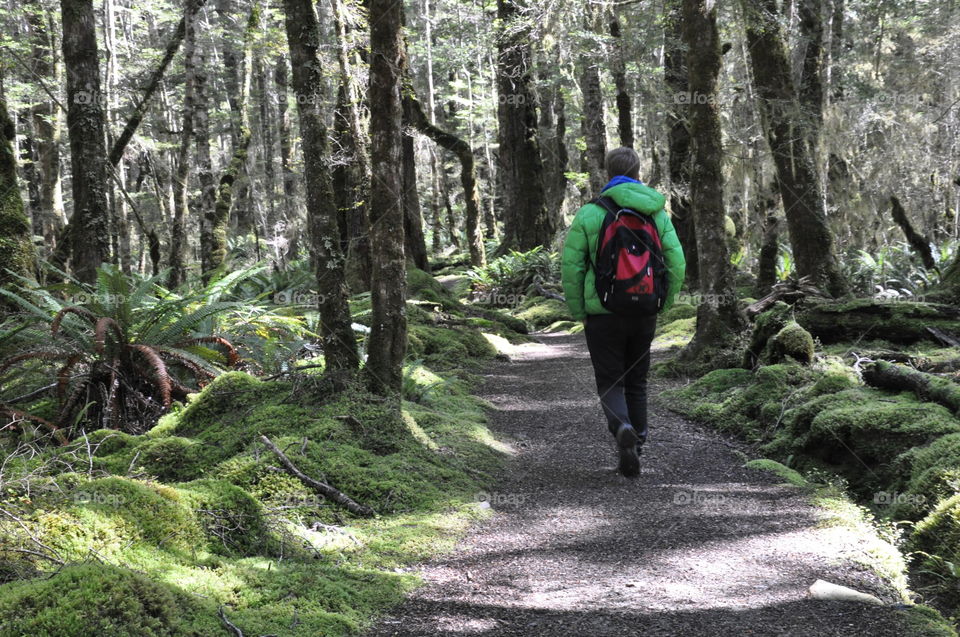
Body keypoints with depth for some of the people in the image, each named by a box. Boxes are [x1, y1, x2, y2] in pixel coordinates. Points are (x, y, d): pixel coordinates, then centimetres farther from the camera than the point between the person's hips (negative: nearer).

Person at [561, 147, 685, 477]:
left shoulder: (589, 214, -5)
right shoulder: (658, 214, 3)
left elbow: (572, 267, -6)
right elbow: (677, 263, -1)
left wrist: (578, 312, 4)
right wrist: (663, 305, 11)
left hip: (603, 313, -3)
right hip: (644, 313, 3)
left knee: (610, 383, 5)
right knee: (637, 382, 16)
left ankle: (622, 428, -22)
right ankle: (636, 446, 19)